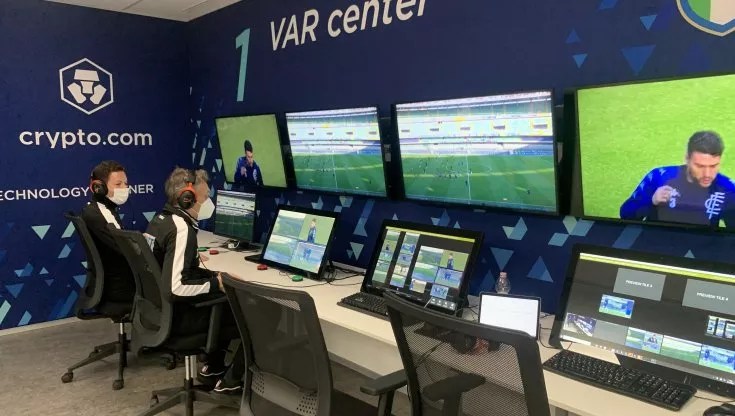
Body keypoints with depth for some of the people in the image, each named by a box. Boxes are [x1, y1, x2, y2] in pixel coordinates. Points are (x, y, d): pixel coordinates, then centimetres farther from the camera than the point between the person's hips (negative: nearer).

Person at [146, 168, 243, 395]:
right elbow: (176, 287, -31)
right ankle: (231, 381, 10)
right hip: (175, 313, -10)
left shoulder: (162, 218, 5)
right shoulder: (181, 229, -25)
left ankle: (214, 366, 30)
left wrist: (211, 274, 9)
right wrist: (214, 284, -18)